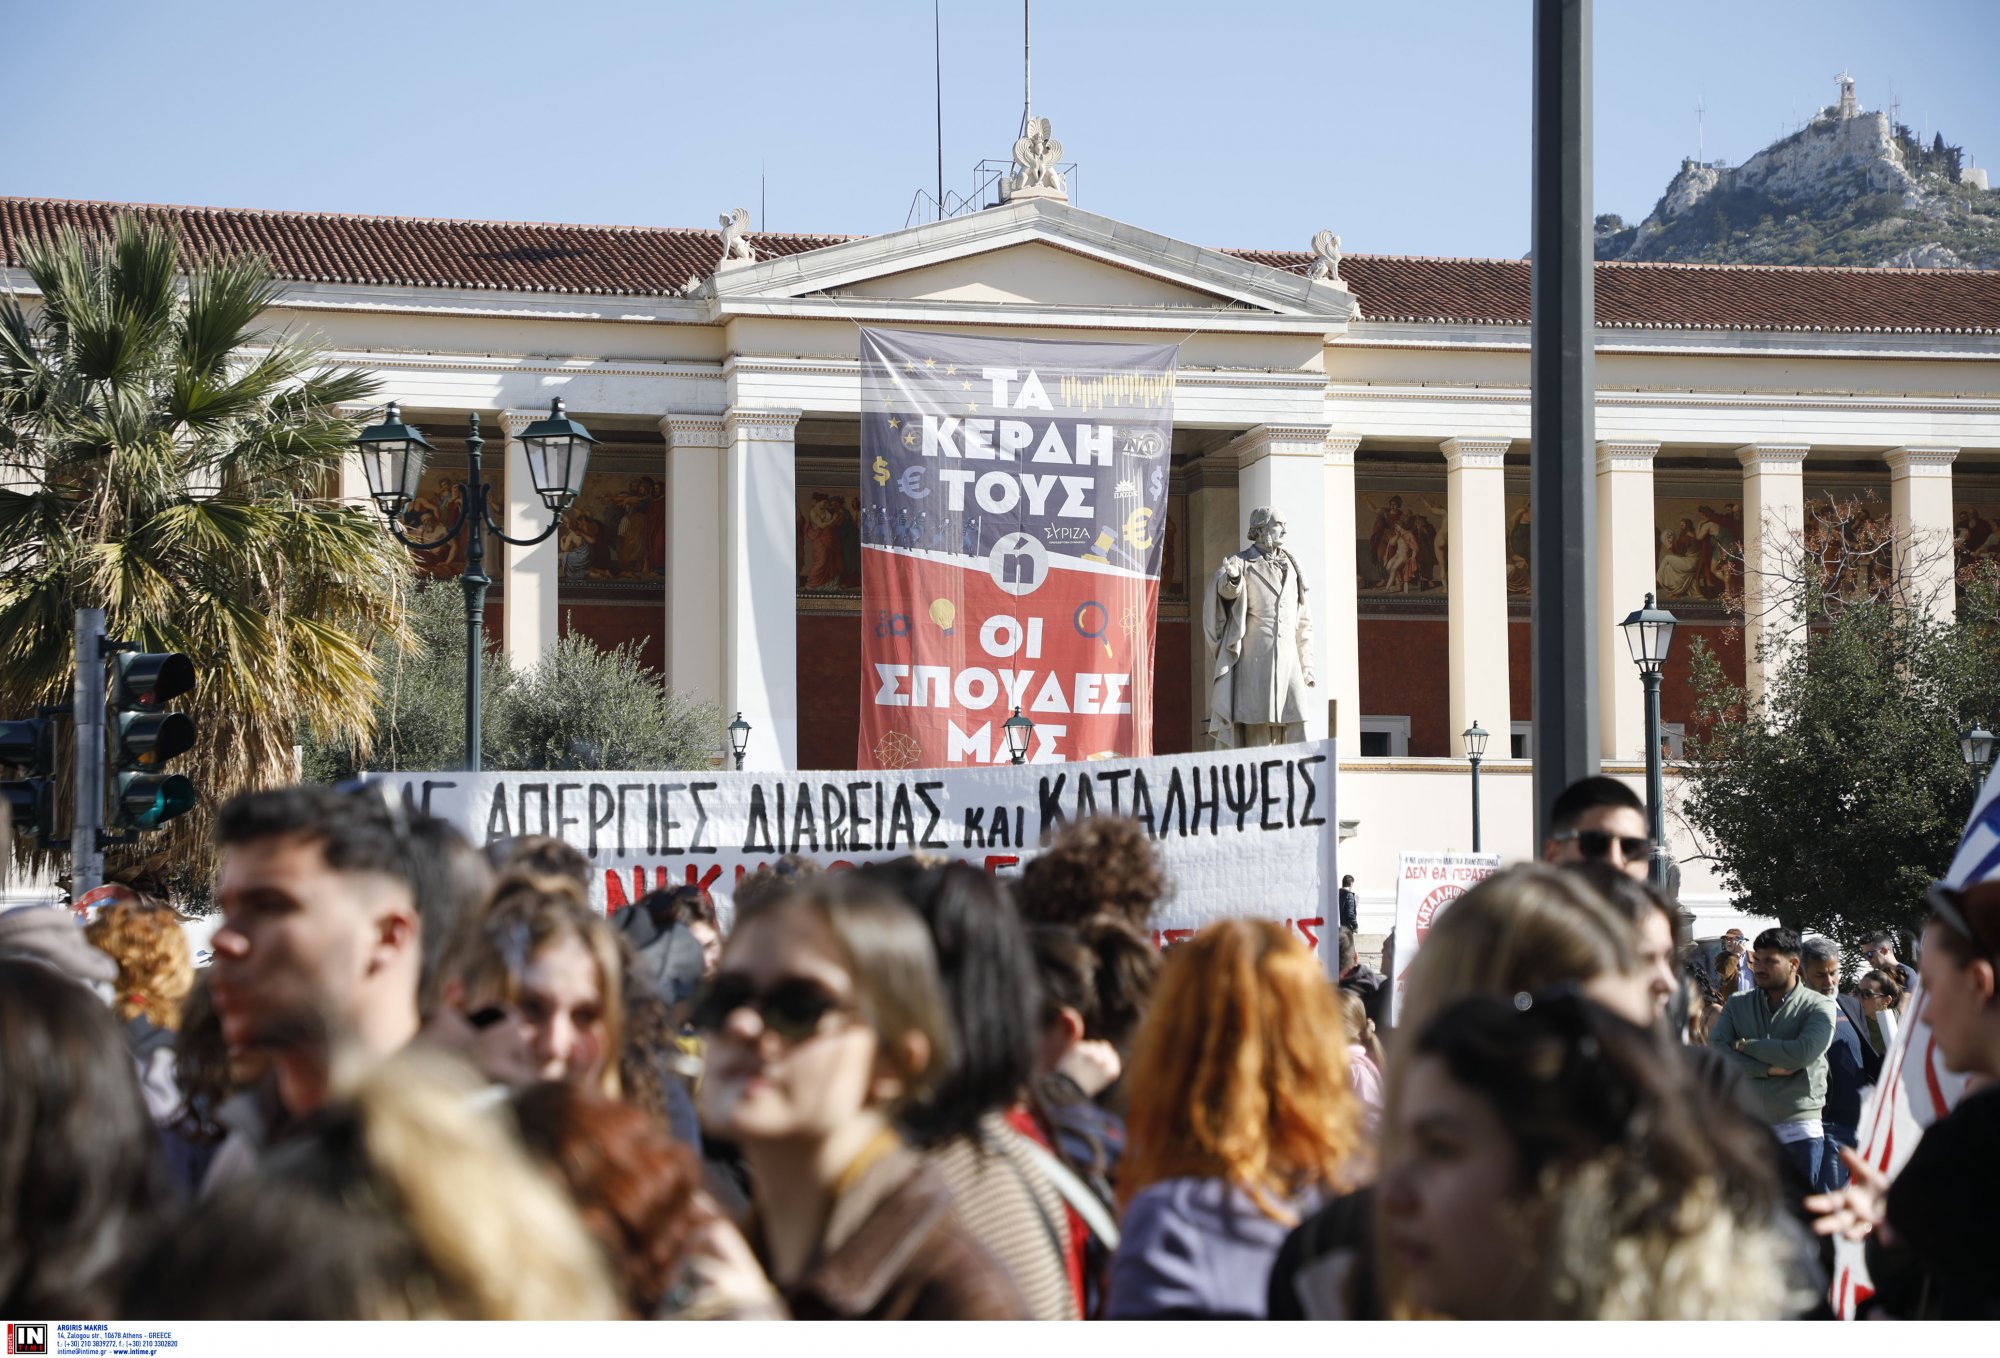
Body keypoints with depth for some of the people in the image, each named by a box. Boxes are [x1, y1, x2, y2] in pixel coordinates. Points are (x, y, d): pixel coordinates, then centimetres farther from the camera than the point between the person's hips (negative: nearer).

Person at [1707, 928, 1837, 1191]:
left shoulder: (1818, 1007, -1)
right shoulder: (1737, 1005, 10)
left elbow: (1804, 1053, -18)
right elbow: (1715, 1050, -4)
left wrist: (1745, 1045, -7)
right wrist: (1768, 1069, -16)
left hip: (1799, 1131, -3)